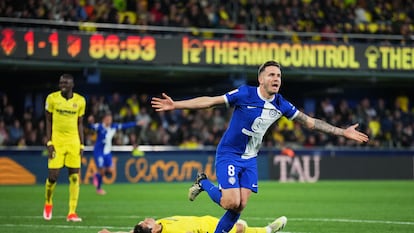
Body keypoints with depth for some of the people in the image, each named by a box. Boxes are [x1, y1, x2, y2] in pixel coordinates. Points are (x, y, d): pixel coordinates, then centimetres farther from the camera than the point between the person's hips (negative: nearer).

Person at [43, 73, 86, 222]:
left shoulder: (80, 101, 3)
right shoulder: (52, 98, -2)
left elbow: (80, 124, 10)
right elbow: (48, 122, 3)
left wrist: (81, 145, 5)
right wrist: (49, 143, -5)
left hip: (73, 142, 2)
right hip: (57, 141, -2)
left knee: (74, 177, -3)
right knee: (53, 175, -5)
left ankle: (72, 212, 1)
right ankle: (48, 203, 24)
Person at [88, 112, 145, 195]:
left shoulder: (114, 127, 1)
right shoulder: (99, 127, -15)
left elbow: (125, 125, 10)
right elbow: (92, 127, -32)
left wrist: (136, 123, 12)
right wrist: (90, 122, -56)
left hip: (107, 152, 6)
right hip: (99, 152, -6)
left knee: (110, 171, -2)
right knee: (102, 170, -5)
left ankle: (98, 175, 29)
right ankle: (98, 189, 17)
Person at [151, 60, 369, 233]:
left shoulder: (281, 105, -3)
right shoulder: (245, 94, -17)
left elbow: (310, 122, 6)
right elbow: (210, 101, -13)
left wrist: (343, 132, 4)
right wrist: (175, 105, -19)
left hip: (250, 159, 5)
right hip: (228, 154, -5)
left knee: (240, 206, -3)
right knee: (231, 203, -16)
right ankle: (203, 183, 12)